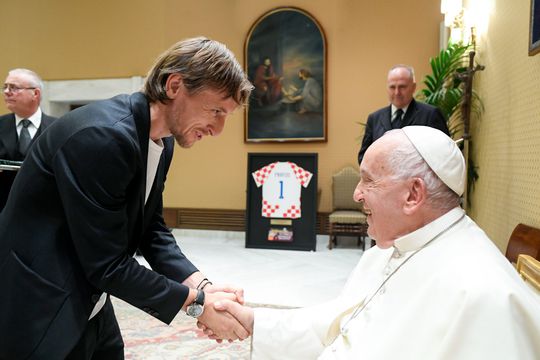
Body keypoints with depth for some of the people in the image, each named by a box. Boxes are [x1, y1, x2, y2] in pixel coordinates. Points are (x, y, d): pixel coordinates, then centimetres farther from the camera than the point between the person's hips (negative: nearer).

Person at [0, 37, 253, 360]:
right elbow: (108, 265, -26)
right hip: (41, 313, -8)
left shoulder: (162, 142, -1)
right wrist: (197, 302, -18)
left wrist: (201, 285, -10)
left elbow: (152, 230, 3)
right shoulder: (102, 135, -28)